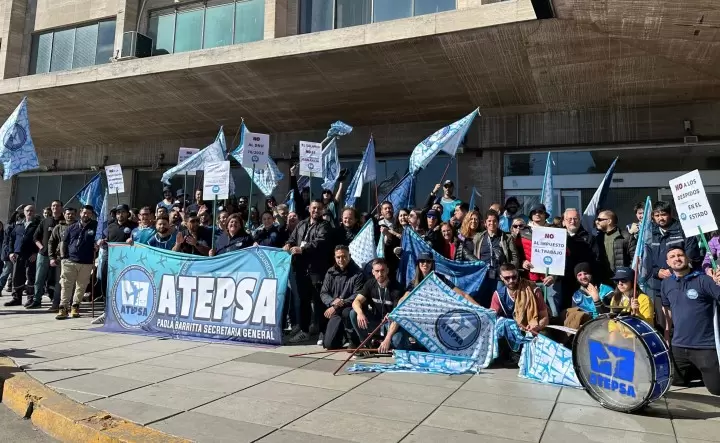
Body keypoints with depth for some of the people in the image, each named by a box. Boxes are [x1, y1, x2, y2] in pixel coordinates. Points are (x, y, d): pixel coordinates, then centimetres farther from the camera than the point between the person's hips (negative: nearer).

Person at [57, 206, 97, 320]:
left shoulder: (95, 226, 5)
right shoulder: (72, 227, 11)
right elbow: (64, 243, 14)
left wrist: (98, 245, -10)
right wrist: (64, 257, 5)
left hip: (86, 263, -1)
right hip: (70, 261, 1)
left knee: (81, 286, 6)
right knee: (66, 285, -4)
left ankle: (75, 306, 19)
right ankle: (63, 308, -2)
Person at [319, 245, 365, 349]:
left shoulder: (358, 273, -8)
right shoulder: (331, 272, 6)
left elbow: (357, 296, -14)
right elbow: (323, 293, 5)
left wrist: (339, 305, -21)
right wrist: (332, 302, -17)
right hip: (335, 313, 4)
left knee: (346, 312, -40)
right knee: (329, 344, -9)